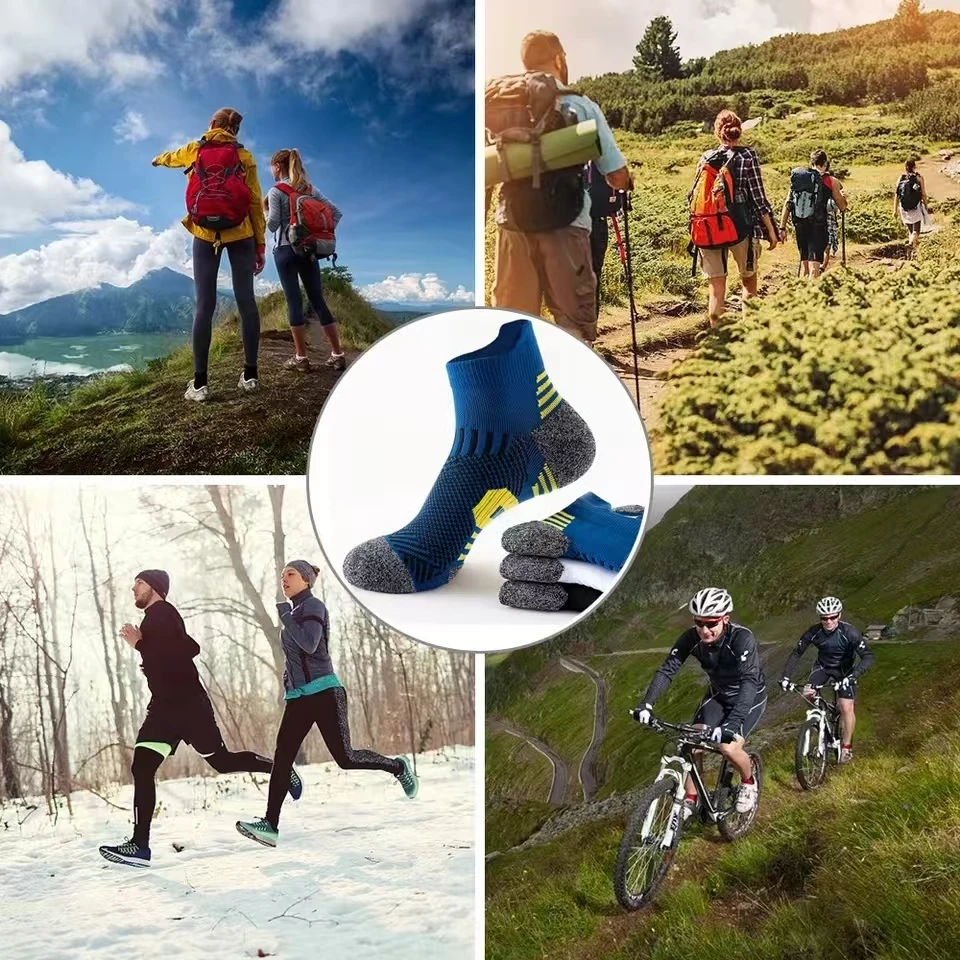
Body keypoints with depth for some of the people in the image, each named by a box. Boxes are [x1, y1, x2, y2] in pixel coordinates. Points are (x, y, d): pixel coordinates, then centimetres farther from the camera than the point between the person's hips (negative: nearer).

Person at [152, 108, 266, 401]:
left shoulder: (195, 149, 8)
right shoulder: (244, 155, 3)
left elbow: (171, 157, 31)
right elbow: (255, 203, 0)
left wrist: (158, 160, 55)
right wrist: (260, 244, 4)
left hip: (205, 234, 1)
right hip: (240, 234, -1)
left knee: (205, 305, -2)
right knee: (246, 301, 2)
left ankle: (199, 383, -6)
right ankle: (250, 374, 2)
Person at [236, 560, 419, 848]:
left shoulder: (313, 605, -7)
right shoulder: (293, 611, 18)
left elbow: (309, 644, -24)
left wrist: (284, 615, -15)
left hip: (323, 693, -8)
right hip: (296, 698, 8)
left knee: (345, 758, -7)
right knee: (282, 759, -5)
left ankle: (398, 767, 16)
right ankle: (270, 825, -8)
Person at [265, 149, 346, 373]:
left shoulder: (276, 191, -6)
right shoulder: (311, 189, 10)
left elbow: (273, 224, -13)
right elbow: (335, 213, 8)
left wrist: (265, 210, 6)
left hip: (285, 250, -5)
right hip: (309, 249, 5)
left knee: (294, 301, -3)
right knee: (318, 300, 6)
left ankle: (300, 358, -4)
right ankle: (338, 355, 3)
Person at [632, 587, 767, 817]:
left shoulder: (742, 639, -36)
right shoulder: (691, 638, -22)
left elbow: (749, 681, -46)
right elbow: (667, 669, -26)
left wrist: (733, 723, -58)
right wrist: (647, 704, -41)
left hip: (749, 696, -4)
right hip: (718, 694, 4)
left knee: (729, 747, -21)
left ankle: (748, 783, 10)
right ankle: (690, 800, 7)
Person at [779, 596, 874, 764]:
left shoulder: (849, 632, -30)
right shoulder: (814, 632, -22)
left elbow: (868, 656, -33)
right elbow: (796, 654, -15)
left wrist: (853, 676, -47)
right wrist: (786, 676, -26)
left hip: (844, 670, -3)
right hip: (823, 666, 3)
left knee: (847, 708, -12)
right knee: (807, 693, -19)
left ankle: (847, 746, 6)